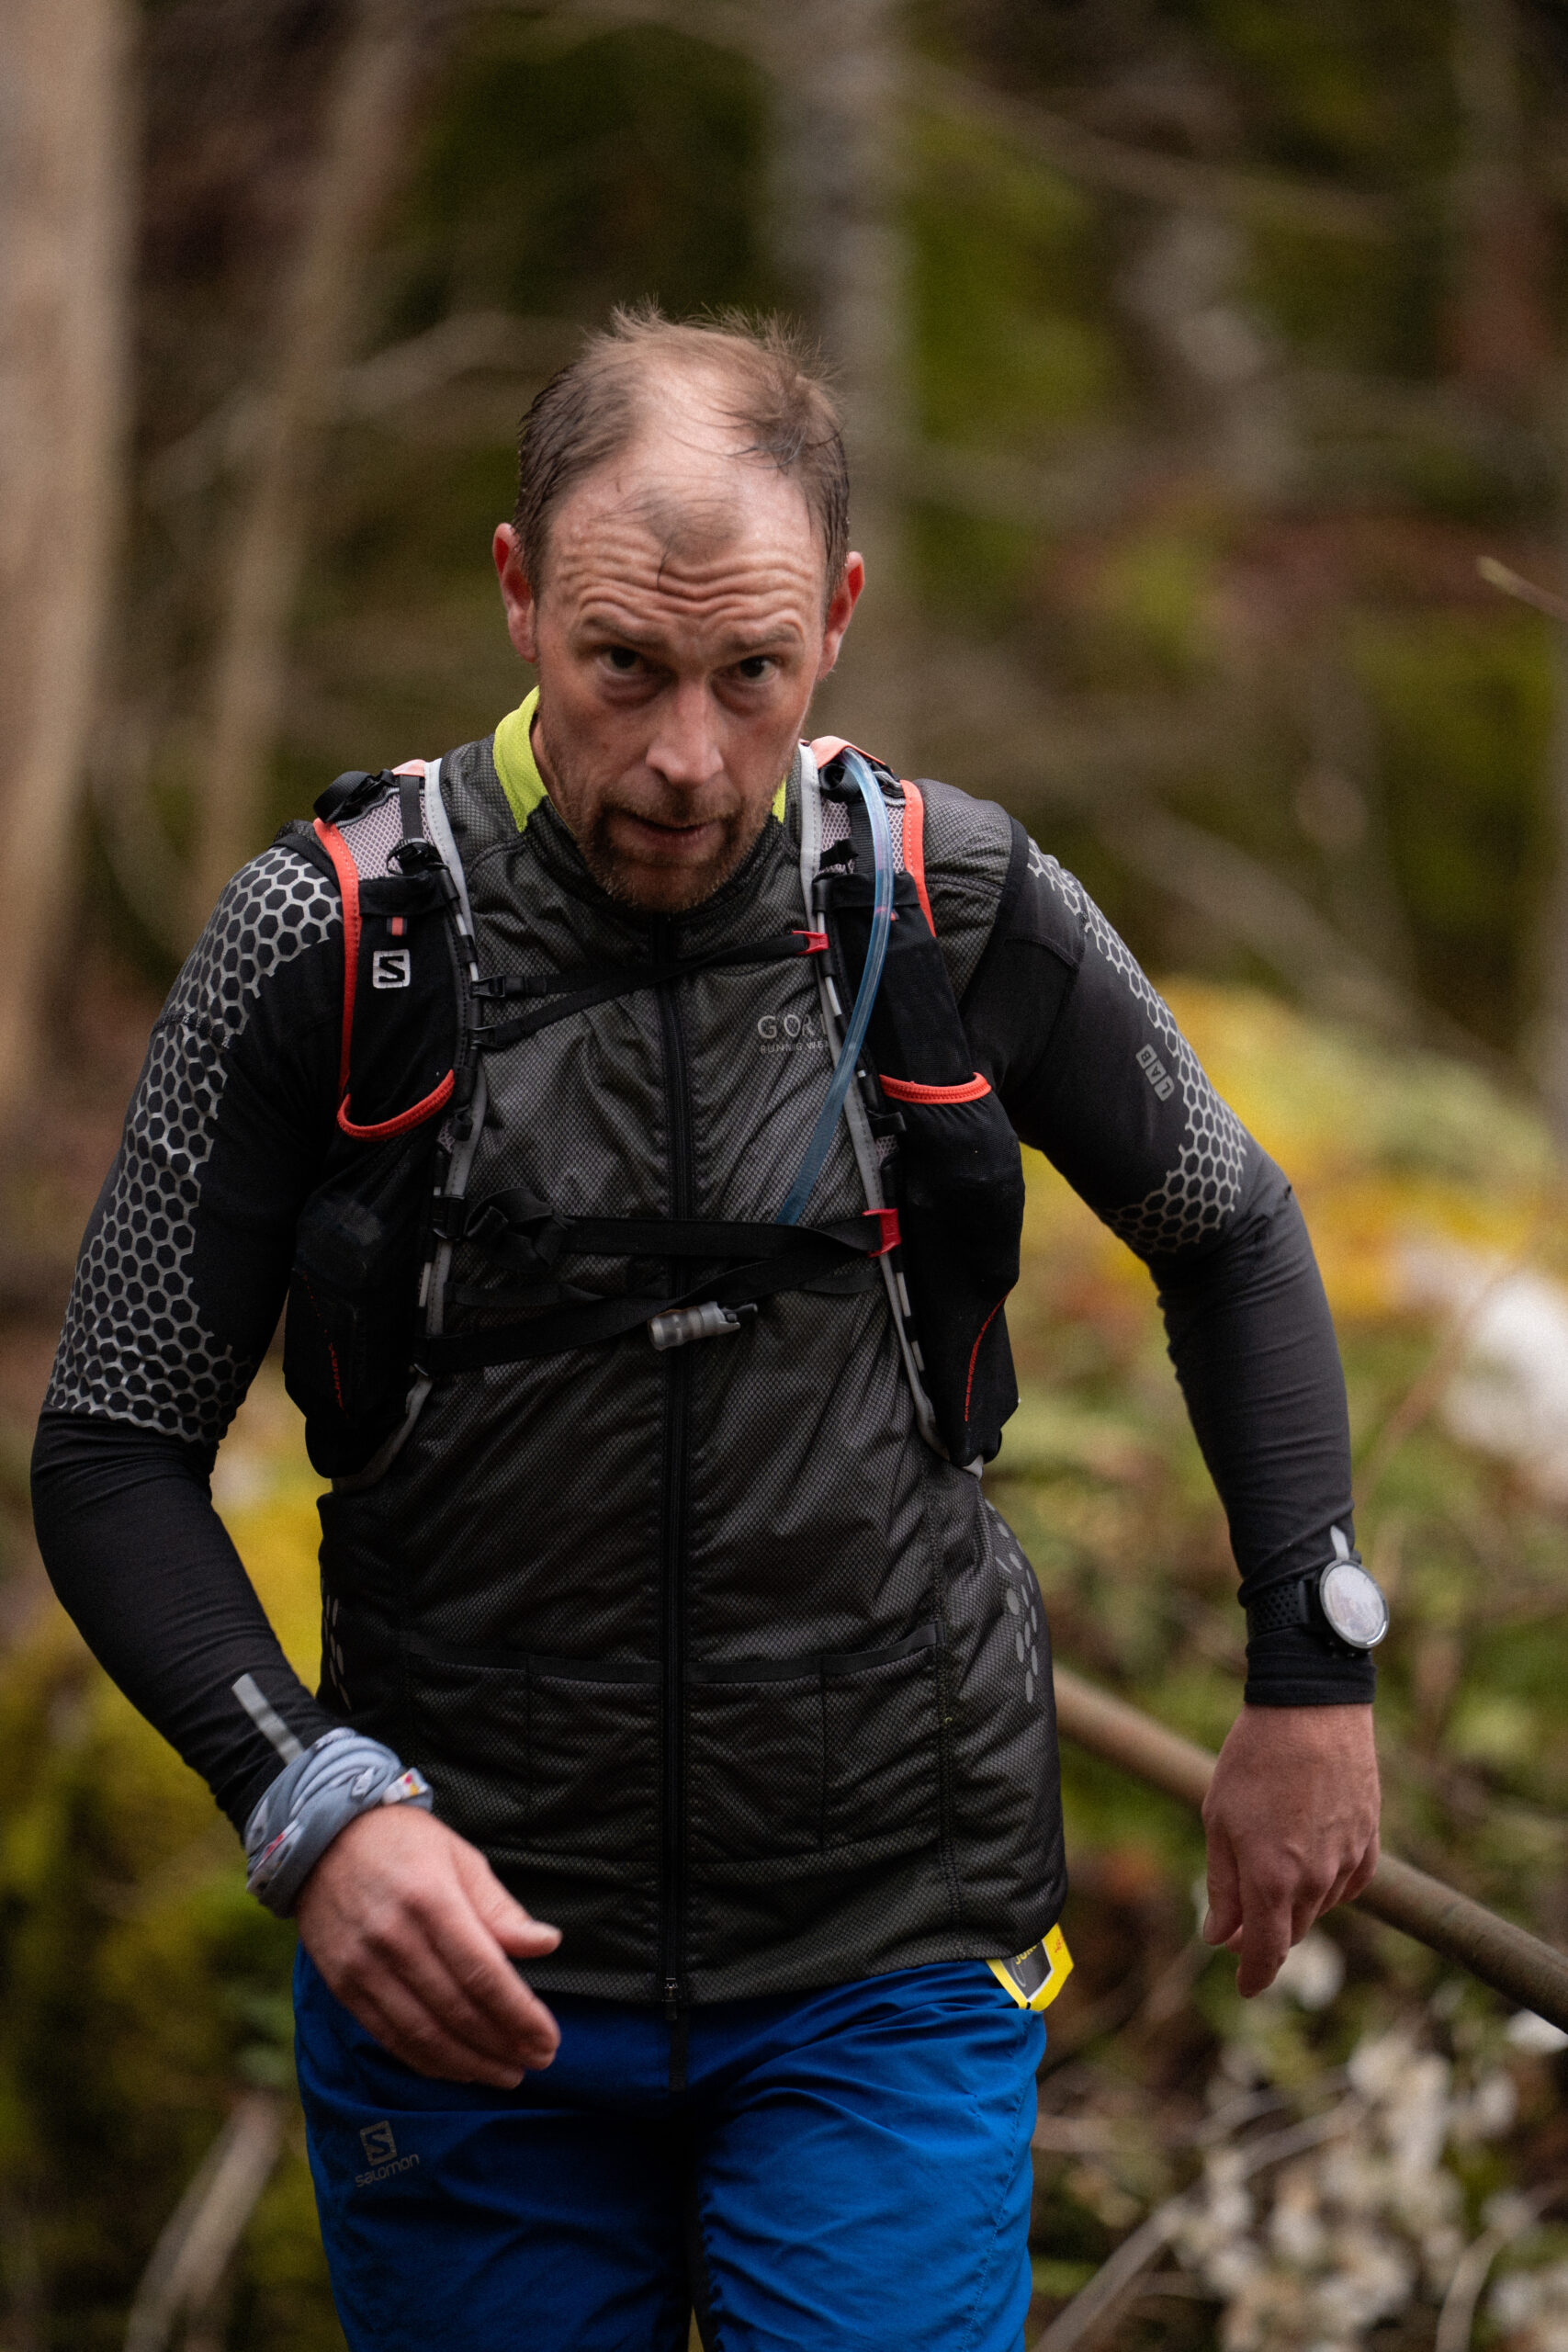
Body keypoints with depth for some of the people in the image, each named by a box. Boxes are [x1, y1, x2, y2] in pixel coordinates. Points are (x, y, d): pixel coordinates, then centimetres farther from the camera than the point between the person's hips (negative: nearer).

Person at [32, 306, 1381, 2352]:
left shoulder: (963, 916, -4)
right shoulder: (329, 939, -9)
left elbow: (1232, 1240, 14)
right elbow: (116, 1453, -5)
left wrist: (1312, 1673, 10)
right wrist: (316, 1801, -20)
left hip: (887, 1974, 0)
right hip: (464, 1963, 0)